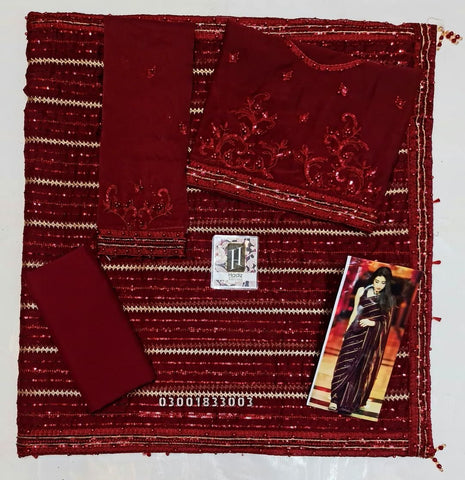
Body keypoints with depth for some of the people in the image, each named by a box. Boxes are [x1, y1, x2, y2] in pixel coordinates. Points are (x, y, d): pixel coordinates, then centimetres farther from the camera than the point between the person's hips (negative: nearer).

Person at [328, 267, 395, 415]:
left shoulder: (388, 299, 2)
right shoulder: (362, 291, 4)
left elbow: (386, 323, 5)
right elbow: (354, 312, 9)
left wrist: (372, 323, -13)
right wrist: (347, 332, 8)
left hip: (373, 338, 0)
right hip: (356, 332, 0)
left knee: (363, 369, 6)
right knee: (345, 363, -6)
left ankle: (351, 403, 17)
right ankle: (336, 399, -1)